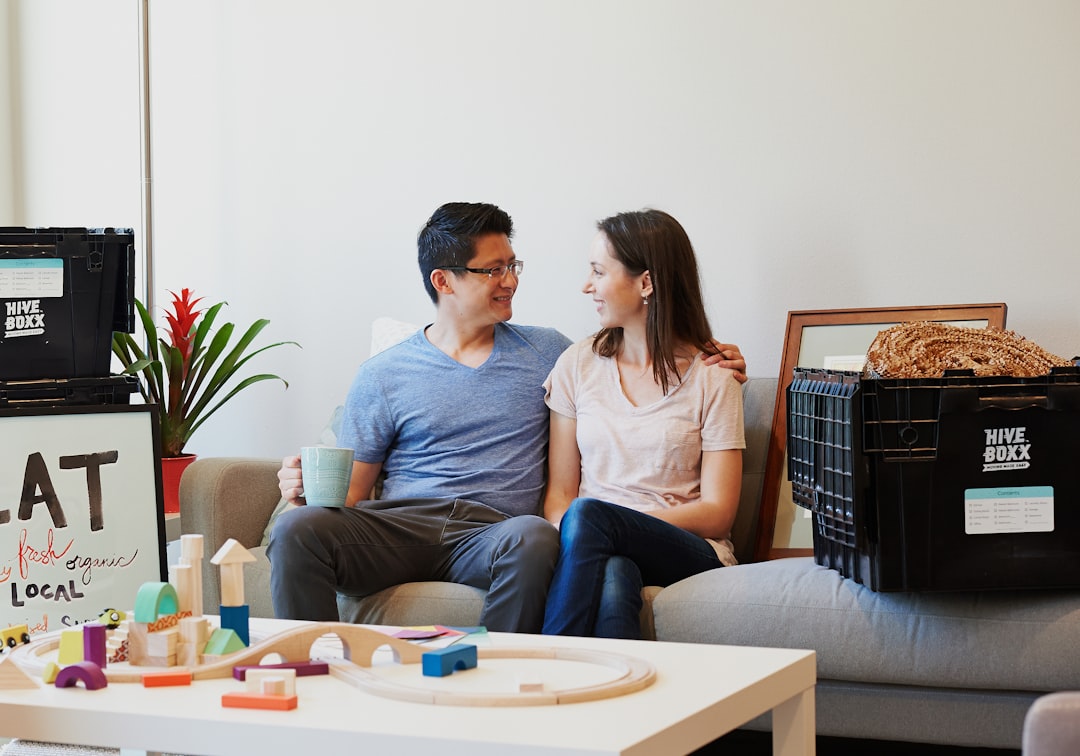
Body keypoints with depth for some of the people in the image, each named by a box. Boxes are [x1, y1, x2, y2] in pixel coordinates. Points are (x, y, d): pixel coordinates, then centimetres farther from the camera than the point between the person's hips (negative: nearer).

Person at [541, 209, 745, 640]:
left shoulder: (711, 378, 4)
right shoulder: (577, 365, 14)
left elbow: (717, 513, -1)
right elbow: (559, 491, 9)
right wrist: (566, 541, -15)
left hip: (686, 551, -2)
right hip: (601, 550, 2)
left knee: (587, 516, -34)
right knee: (613, 578, -37)